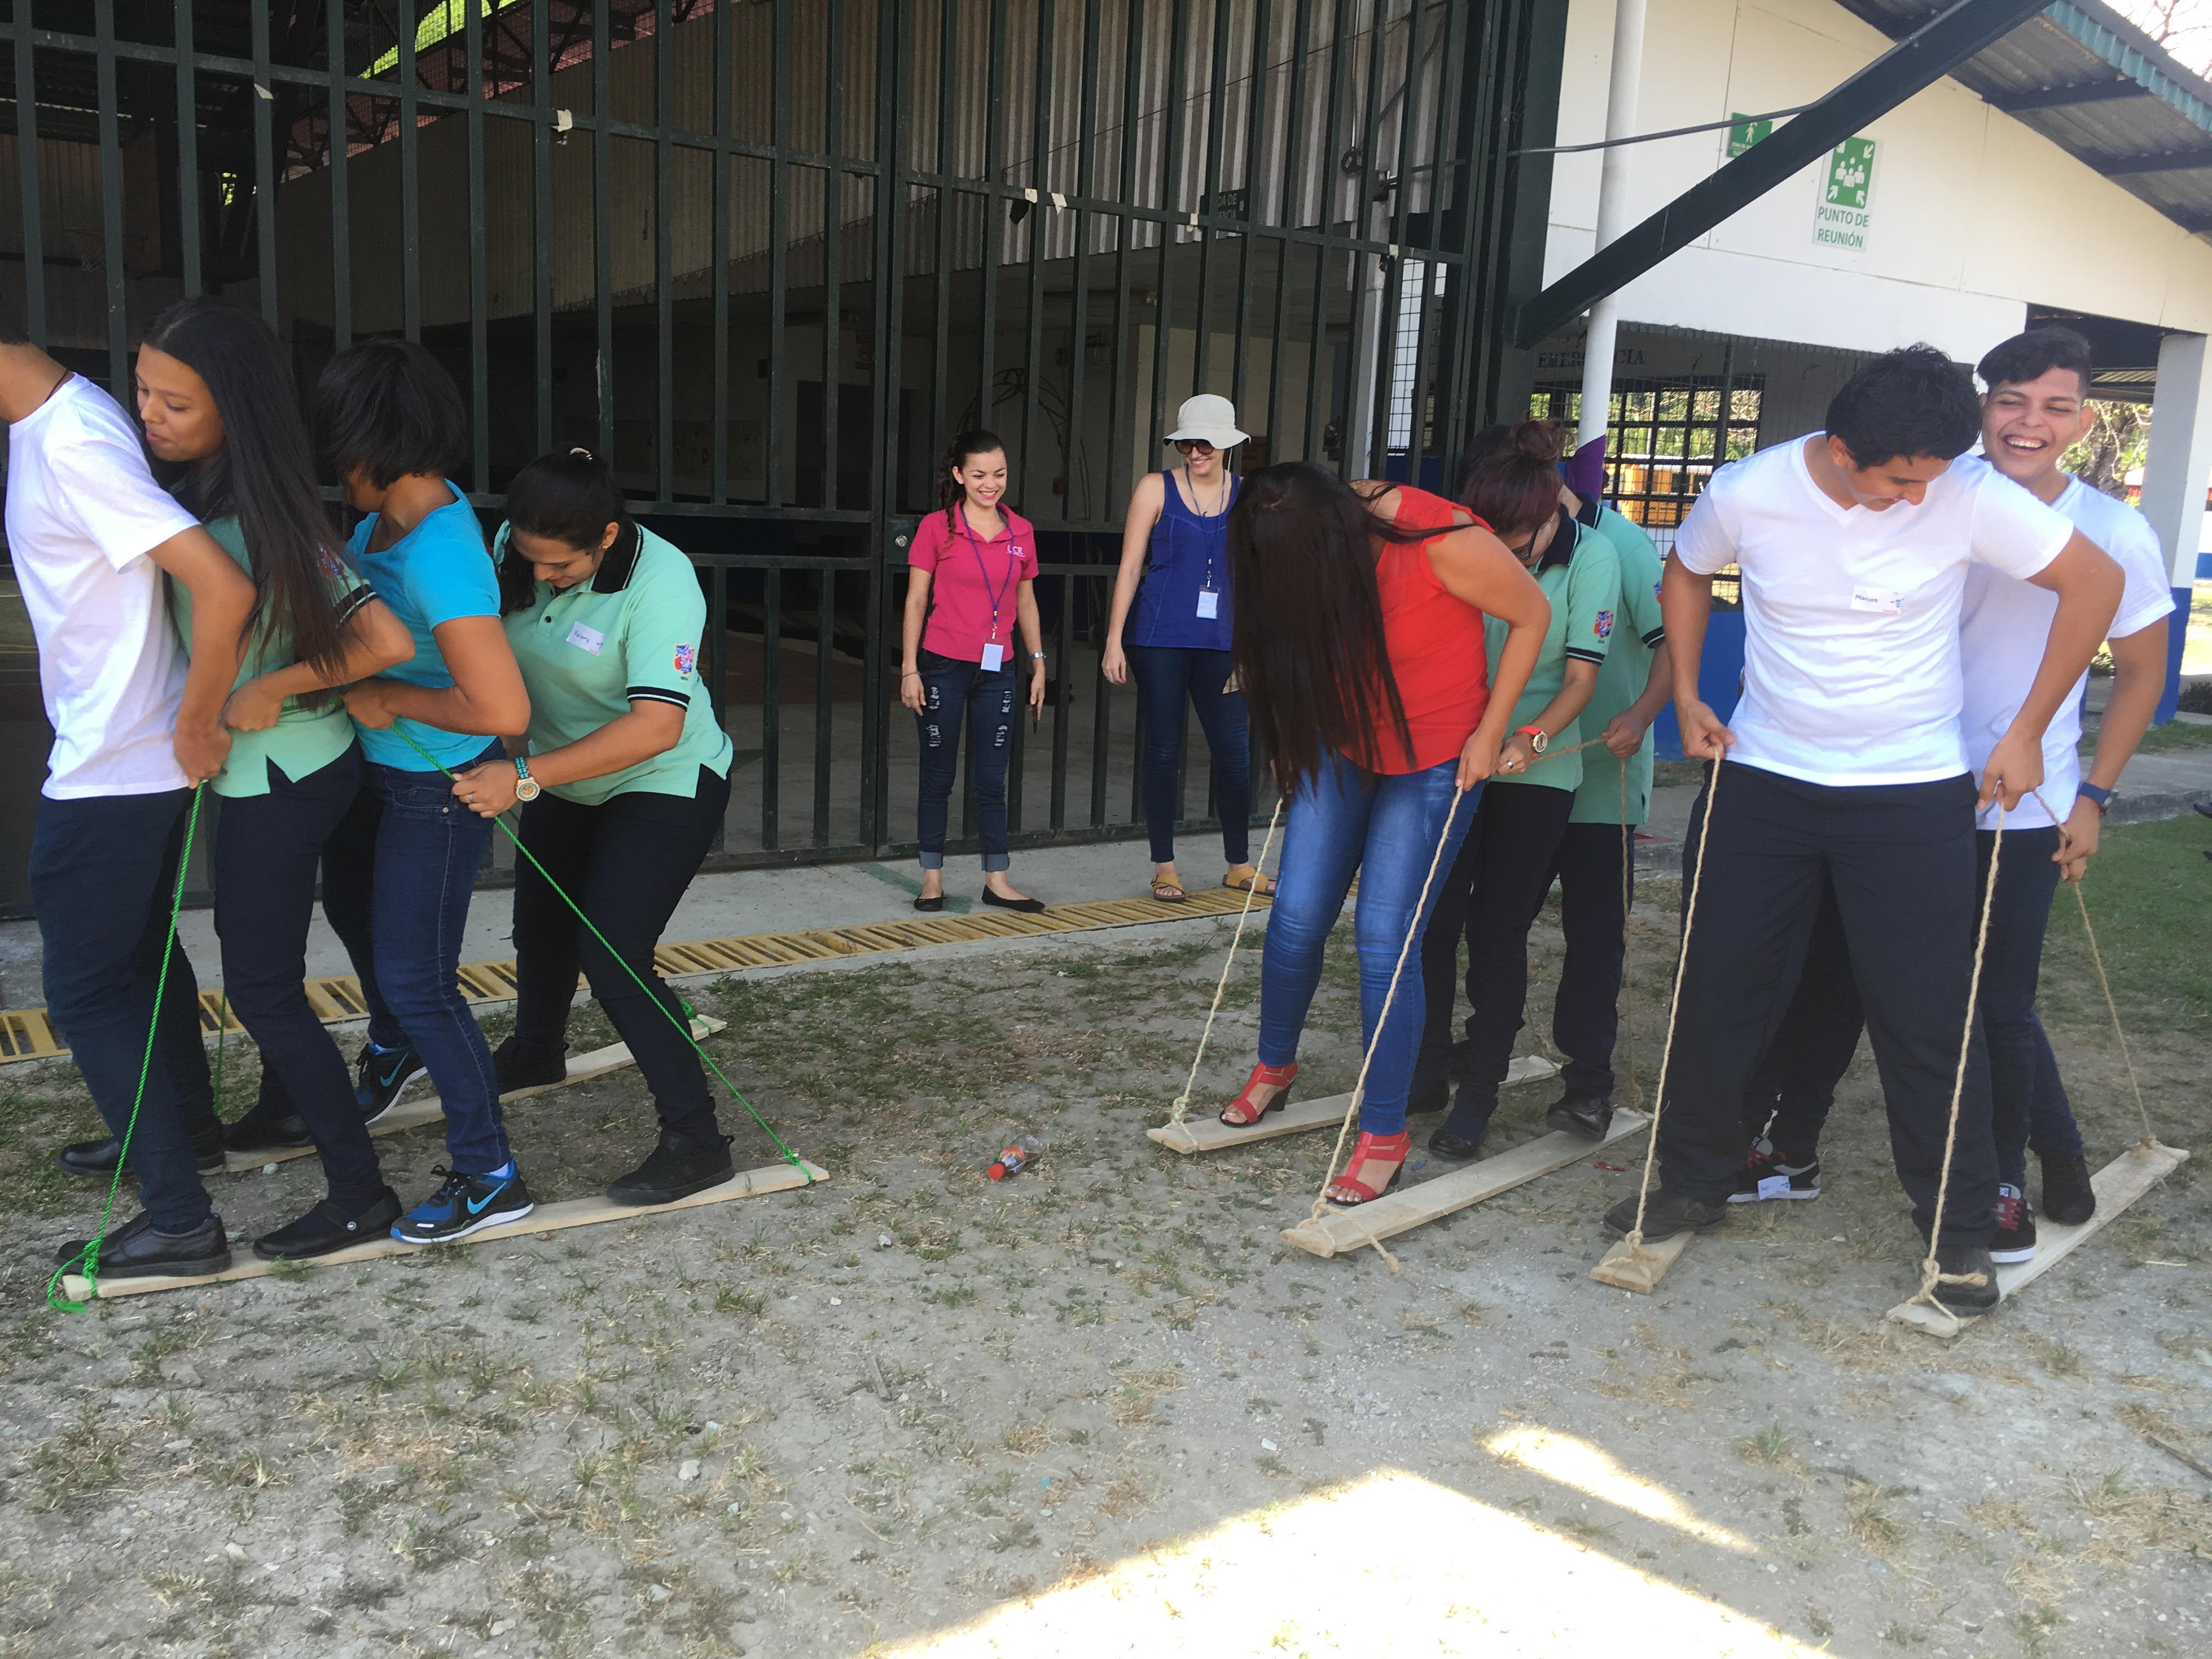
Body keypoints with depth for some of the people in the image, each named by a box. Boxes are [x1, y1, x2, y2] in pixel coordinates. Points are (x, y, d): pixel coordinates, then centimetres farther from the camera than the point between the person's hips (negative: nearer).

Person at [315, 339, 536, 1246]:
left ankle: (488, 1176, 14)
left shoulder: (440, 559, -32)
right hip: (380, 771, 10)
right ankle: (394, 1046, 60)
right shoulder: (389, 515, -3)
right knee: (351, 904, 32)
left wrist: (390, 700, -26)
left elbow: (503, 709, -39)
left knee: (417, 980, -1)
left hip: (437, 791, -10)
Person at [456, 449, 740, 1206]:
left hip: (664, 783, -7)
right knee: (539, 923, 23)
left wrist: (525, 775, -43)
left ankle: (695, 1140, -8)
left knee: (611, 953, -17)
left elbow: (656, 725, -39)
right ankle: (535, 1053, 53)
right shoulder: (512, 548, -12)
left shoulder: (660, 581, -31)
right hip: (564, 780, 7)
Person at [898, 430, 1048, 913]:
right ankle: (932, 878, 15)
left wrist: (1039, 662, 12)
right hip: (943, 668, -3)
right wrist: (909, 669, -7)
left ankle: (997, 879, 15)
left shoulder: (1021, 532, 7)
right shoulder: (937, 528, -4)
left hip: (996, 671, 3)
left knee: (992, 777, 8)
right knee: (938, 775, 5)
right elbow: (916, 601, -3)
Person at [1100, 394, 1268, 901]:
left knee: (1234, 751, 1)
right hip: (1160, 639, -2)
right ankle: (1164, 868, 15)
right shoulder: (1156, 488, 2)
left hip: (1221, 642, 2)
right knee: (1163, 750, 4)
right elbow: (1130, 566, 1)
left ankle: (1239, 865, 18)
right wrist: (1114, 640, -4)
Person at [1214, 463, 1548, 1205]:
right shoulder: (1297, 552, -13)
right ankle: (1275, 1067, 28)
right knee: (1296, 916, 2)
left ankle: (1385, 1135, 5)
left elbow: (1531, 614, -13)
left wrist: (1489, 732, -11)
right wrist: (1297, 741, 1)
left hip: (1432, 758, -4)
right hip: (1342, 742, 5)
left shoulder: (1444, 544, -29)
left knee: (1384, 936, -9)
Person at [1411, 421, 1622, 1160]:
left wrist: (1532, 737, -28)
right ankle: (1426, 1070, 20)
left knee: (1498, 932, 1)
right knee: (1432, 918, 1)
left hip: (1536, 773, -3)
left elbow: (1581, 676, -11)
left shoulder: (1590, 555, -11)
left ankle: (1479, 1095, 14)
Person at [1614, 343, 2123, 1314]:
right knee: (1717, 988, 7)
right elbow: (1686, 574, 11)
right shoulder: (1749, 493, -9)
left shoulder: (1969, 496, -15)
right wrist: (1686, 697, 1)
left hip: (1912, 794, -2)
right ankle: (1694, 1183, 26)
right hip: (1762, 781, 2)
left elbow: (2094, 581, -5)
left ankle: (1959, 1228, 20)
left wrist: (2026, 734, -6)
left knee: (1928, 1016, 1)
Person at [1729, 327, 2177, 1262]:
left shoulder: (2114, 534, -5)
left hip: (2021, 812, -2)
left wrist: (2093, 797, 1)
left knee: (2000, 1006, 4)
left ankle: (2005, 1184, 26)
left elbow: (2140, 672, 5)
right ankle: (1790, 1150, 23)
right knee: (1836, 973, 7)